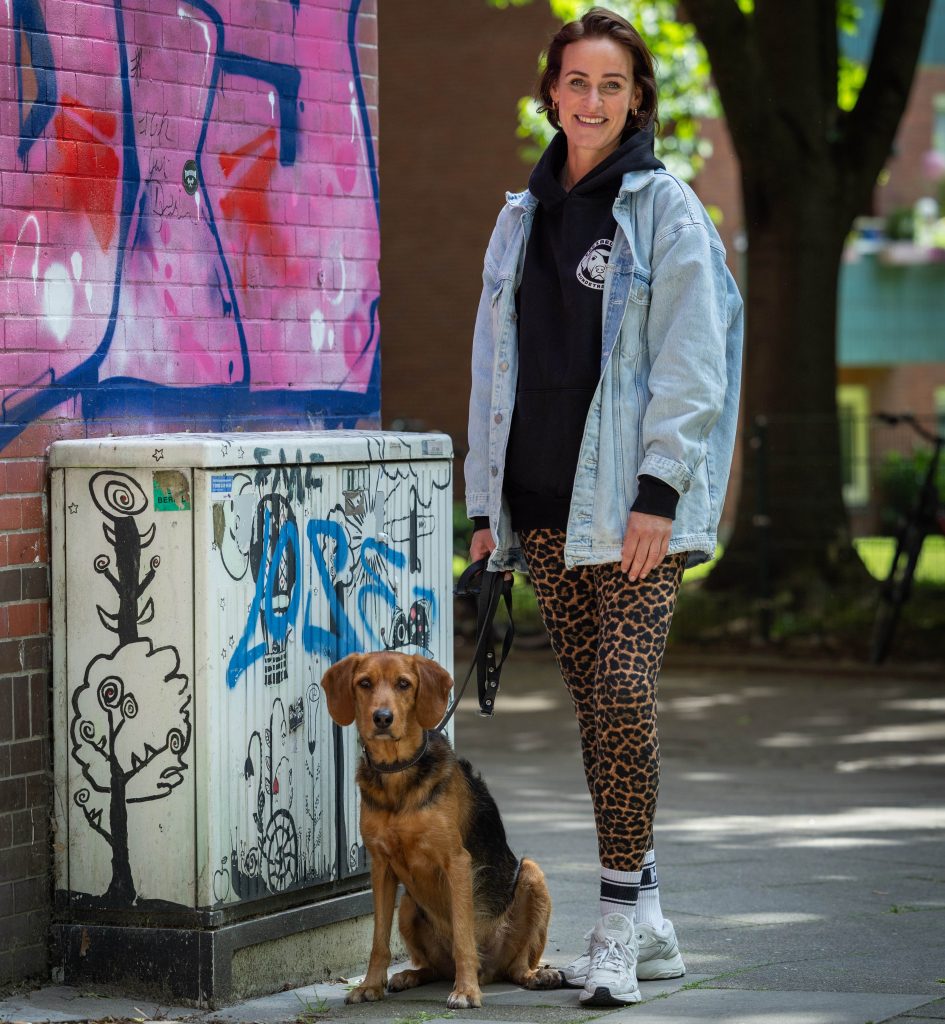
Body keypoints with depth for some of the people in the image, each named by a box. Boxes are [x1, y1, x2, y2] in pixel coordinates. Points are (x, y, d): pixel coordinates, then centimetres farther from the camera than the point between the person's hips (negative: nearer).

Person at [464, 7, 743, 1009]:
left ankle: (620, 918, -7)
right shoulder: (523, 217, 15)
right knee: (591, 704, 6)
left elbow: (691, 363, -8)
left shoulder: (664, 208, -2)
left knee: (624, 693, -14)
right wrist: (487, 505, 15)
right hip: (545, 503, 6)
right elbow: (494, 366, 19)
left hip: (633, 503, -6)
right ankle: (645, 925, 14)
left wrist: (657, 493, -15)